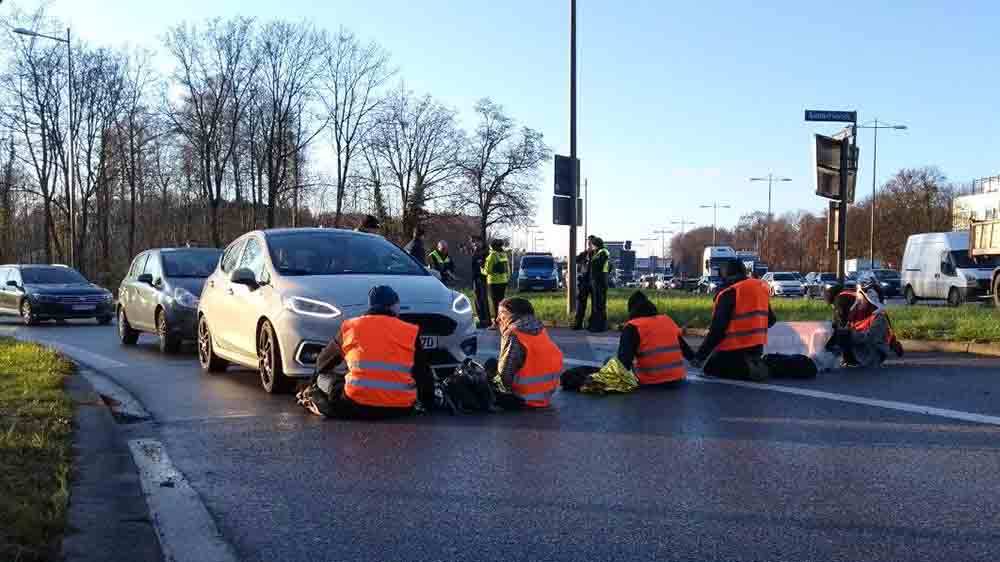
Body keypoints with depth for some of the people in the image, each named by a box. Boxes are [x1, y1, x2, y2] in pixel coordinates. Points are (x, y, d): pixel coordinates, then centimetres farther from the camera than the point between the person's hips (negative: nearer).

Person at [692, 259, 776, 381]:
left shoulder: (728, 294, -16)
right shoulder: (761, 288, 7)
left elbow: (717, 329, -20)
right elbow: (771, 320, 16)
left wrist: (700, 355, -16)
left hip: (733, 350, -8)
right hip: (757, 346, 8)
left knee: (709, 369, 9)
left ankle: (747, 368, -13)